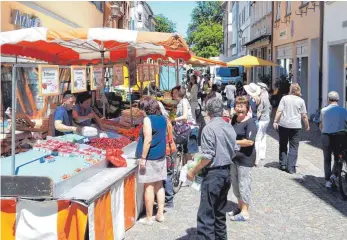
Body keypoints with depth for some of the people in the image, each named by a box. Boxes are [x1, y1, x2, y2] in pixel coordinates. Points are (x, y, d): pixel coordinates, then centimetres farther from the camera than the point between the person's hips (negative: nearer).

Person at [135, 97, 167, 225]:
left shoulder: (148, 119, -14)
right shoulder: (163, 118, 8)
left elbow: (148, 140, -20)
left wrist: (143, 158, -17)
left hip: (150, 157, -7)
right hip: (161, 156, 7)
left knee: (149, 187, 0)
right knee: (159, 185, 14)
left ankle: (149, 218, 8)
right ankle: (160, 214, 20)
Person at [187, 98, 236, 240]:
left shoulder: (209, 128, -15)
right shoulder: (230, 128, 8)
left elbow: (208, 156, -20)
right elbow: (232, 153, 13)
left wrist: (193, 171, -10)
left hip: (214, 174, -8)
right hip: (226, 172, 8)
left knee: (206, 214, -4)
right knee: (219, 211, 19)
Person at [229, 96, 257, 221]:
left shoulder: (250, 122, -15)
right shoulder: (234, 119, 7)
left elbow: (250, 141, -23)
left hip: (245, 158, -8)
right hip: (234, 156, 8)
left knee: (244, 185, 0)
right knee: (235, 183, 17)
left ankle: (245, 212, 12)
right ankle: (240, 207, 34)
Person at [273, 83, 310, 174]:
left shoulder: (284, 98, 1)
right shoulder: (301, 101, 1)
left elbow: (279, 111, -6)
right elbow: (304, 115, 2)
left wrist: (275, 121, -2)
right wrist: (307, 125, 14)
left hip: (283, 125, 1)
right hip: (295, 126, -1)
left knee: (283, 145, 15)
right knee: (294, 147, 4)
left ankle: (282, 164, 18)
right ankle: (291, 167, -1)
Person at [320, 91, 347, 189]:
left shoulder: (323, 110, -3)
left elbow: (321, 125, 5)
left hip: (326, 137, 1)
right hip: (339, 137, -1)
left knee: (327, 159, 12)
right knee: (338, 158, 16)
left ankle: (328, 180, 12)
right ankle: (334, 175, -5)